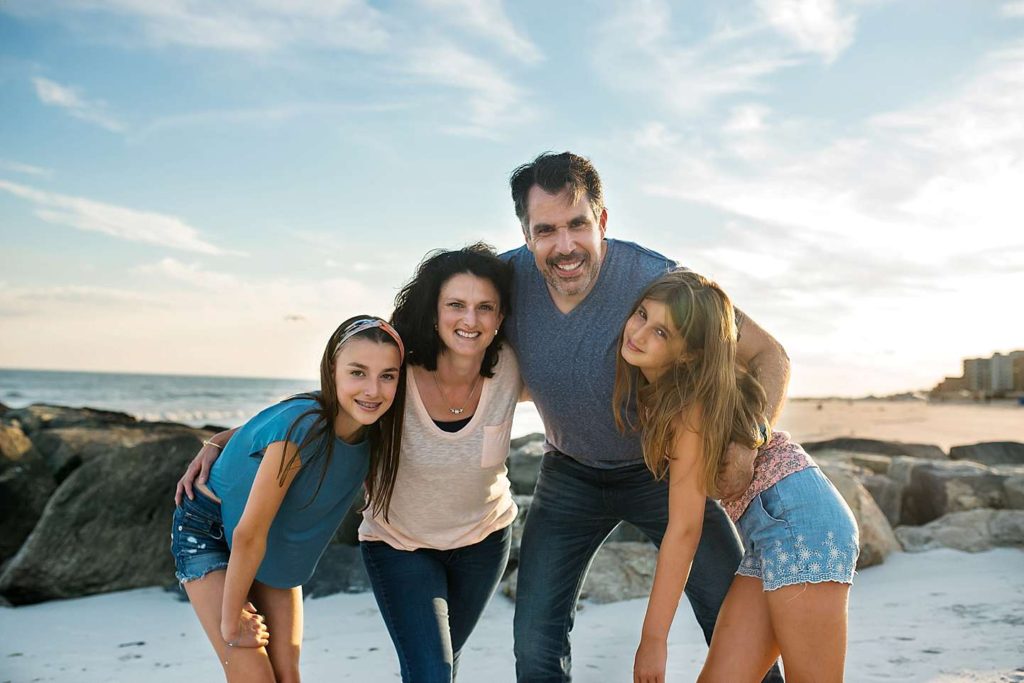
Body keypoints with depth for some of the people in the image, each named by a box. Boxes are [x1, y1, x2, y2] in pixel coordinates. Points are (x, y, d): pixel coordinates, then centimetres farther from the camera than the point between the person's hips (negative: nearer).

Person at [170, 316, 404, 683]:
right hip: (208, 533, -6)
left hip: (278, 550, 6)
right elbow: (248, 534, -27)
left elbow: (381, 498, 6)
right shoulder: (302, 428, -35)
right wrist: (231, 620, -17)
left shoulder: (375, 432, -16)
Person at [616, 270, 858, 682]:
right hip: (763, 533, 9)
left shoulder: (692, 403, -19)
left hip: (801, 518, -9)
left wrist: (653, 639, -11)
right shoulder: (647, 385, 2)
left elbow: (684, 528, -17)